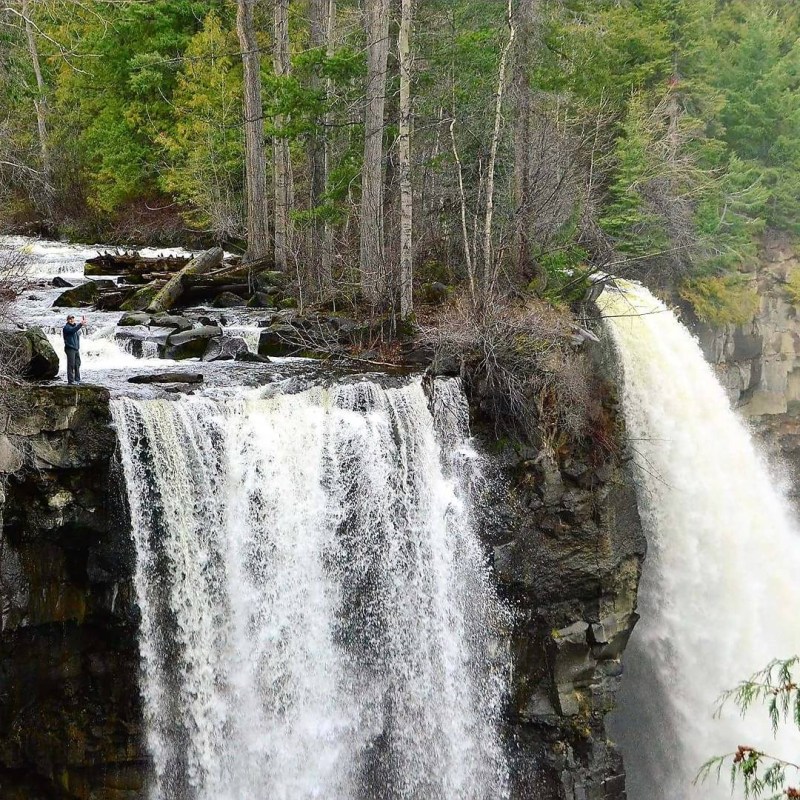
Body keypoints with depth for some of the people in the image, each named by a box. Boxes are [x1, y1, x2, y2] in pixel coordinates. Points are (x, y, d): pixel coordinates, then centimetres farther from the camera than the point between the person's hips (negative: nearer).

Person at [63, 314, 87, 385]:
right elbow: (73, 330, -28)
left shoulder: (75, 325, 17)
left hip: (76, 348, 8)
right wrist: (80, 324, -37)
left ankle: (77, 379, 16)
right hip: (70, 348, -8)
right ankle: (70, 380, -6)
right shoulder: (66, 327, -9)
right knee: (71, 364, -8)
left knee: (77, 364, 10)